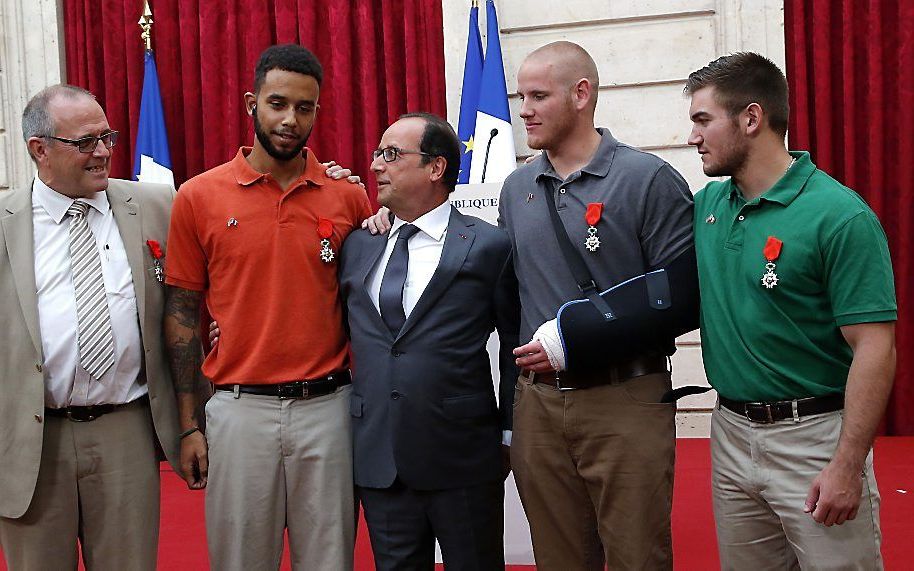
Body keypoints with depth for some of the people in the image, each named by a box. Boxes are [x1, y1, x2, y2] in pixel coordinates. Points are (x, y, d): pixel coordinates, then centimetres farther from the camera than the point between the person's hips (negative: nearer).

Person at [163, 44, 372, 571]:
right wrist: (189, 424, 2)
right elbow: (183, 313, 4)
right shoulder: (199, 197, 0)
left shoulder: (349, 197, 2)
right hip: (239, 409, 0)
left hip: (326, 408, 1)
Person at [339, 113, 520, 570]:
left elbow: (514, 343, 0)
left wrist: (509, 433, 1)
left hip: (463, 460, -3)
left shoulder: (488, 246, -4)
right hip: (378, 458, 4)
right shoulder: (357, 246, 8)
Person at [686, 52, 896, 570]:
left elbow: (875, 348, -17)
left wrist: (847, 466, -20)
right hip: (731, 430, 6)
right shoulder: (707, 205, 4)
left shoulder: (841, 216, -16)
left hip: (812, 437, -6)